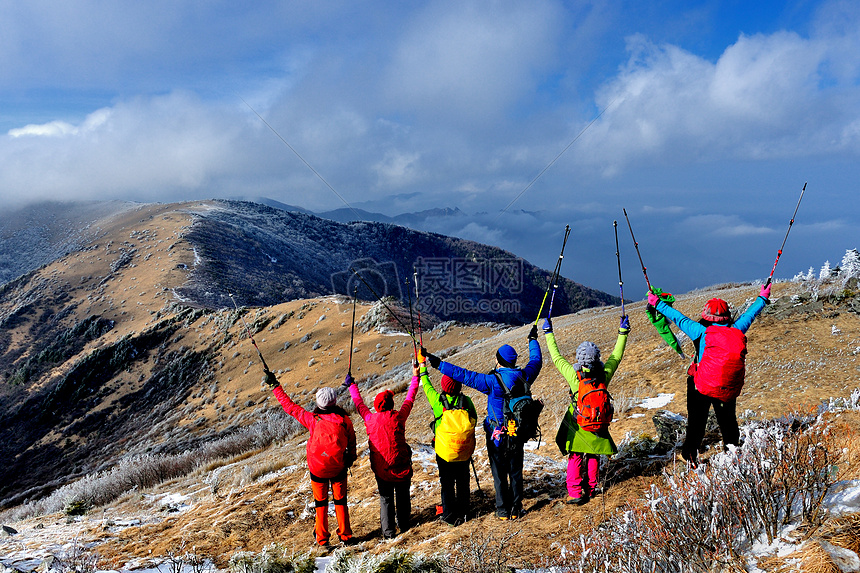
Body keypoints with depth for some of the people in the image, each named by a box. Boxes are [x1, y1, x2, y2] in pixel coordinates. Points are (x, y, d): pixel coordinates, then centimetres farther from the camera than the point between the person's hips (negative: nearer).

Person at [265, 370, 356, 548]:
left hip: (318, 469, -1)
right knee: (340, 500, 18)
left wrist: (274, 385, -5)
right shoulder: (344, 419, -14)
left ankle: (322, 539, 21)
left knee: (321, 502, 16)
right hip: (339, 467, 1)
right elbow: (351, 441, 2)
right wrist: (351, 457, 21)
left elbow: (289, 406, -12)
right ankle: (345, 535, 26)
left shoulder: (313, 420, -19)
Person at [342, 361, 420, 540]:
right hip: (402, 467, 0)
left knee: (386, 499, 12)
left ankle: (389, 531, 14)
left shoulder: (370, 419, -7)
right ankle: (404, 524, 33)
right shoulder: (398, 417, -11)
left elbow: (359, 403, 9)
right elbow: (409, 399, 2)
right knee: (403, 496, 19)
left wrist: (352, 385, 25)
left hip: (382, 469, 0)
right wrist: (415, 377, 13)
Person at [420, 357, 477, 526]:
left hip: (444, 451, -2)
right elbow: (474, 419, 3)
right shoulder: (466, 401, -11)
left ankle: (449, 515, 17)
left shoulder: (437, 400, -14)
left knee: (447, 482, 10)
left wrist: (423, 368, 20)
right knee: (463, 481, 17)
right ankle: (463, 512, 29)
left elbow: (427, 386, 4)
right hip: (464, 451, 2)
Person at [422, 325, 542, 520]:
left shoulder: (494, 381, -24)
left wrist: (438, 364, -24)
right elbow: (536, 361, 12)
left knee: (499, 473, 9)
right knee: (516, 472, 17)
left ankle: (503, 511, 16)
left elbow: (465, 376, -27)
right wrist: (533, 340, 29)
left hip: (497, 436, -4)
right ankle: (516, 509, 25)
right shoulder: (524, 377, -8)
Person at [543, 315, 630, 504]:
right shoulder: (604, 375, -18)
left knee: (575, 459, 11)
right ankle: (592, 487, 30)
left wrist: (548, 333, -2)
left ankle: (575, 492, 6)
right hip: (599, 427, 2)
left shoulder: (575, 376, -23)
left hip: (577, 427, -2)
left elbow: (556, 358, -11)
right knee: (593, 457, 21)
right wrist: (623, 331, 5)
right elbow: (616, 355, -3)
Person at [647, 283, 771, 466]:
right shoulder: (737, 332, -5)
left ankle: (690, 456, 6)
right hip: (729, 390, 3)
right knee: (728, 421, 22)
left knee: (696, 423, 8)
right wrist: (763, 298, 31)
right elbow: (749, 314, 13)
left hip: (702, 388, -3)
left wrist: (658, 303, 5)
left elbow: (679, 318, -6)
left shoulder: (703, 332, -14)